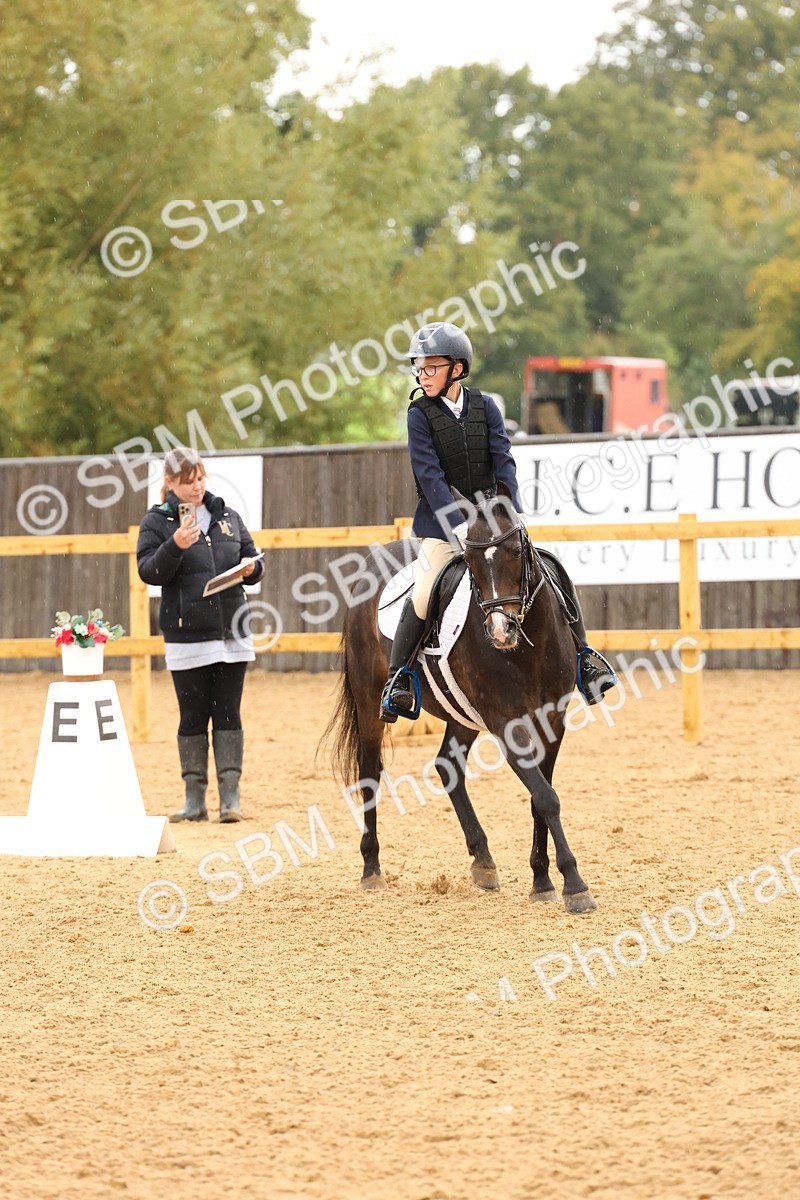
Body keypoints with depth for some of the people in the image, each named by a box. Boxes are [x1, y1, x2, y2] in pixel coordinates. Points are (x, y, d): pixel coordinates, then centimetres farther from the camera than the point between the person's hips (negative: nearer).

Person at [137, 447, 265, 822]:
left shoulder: (228, 517, 11)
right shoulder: (157, 522, 0)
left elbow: (252, 559, 19)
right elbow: (149, 571, -11)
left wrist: (251, 567, -5)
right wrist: (175, 546, -27)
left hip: (231, 634, 3)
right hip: (187, 636, -3)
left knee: (228, 715, 2)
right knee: (193, 717, 3)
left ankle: (230, 796, 4)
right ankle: (194, 799, 10)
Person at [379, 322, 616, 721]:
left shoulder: (484, 406, 2)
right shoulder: (420, 414, -7)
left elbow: (504, 462, -3)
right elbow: (430, 477, -14)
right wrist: (459, 529, -23)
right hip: (441, 522, -3)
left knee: (553, 573, -6)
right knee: (424, 594, -20)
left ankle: (581, 656, 8)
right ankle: (398, 677, -5)